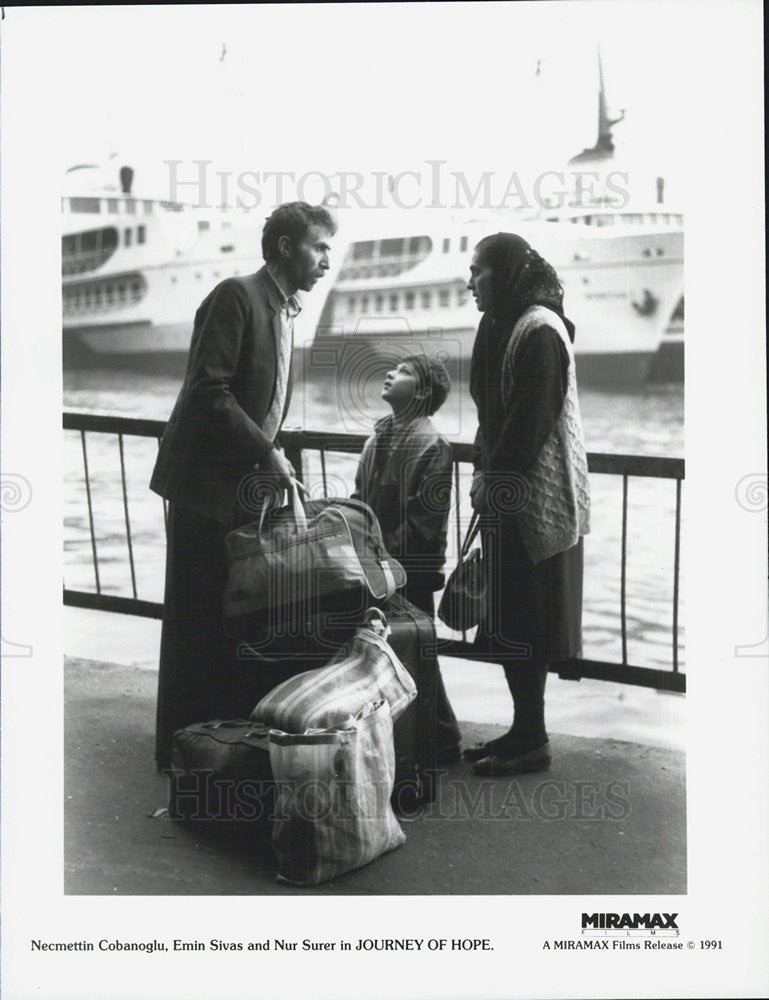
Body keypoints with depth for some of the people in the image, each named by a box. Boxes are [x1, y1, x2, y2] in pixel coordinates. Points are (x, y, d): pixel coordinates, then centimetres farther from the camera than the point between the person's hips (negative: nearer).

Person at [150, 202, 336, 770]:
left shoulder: (283, 312, 16)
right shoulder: (236, 297, -12)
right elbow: (208, 391, -20)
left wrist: (275, 460, 9)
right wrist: (267, 453, -19)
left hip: (246, 485, 9)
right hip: (207, 484, -9)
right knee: (197, 621, 0)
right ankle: (183, 750, 10)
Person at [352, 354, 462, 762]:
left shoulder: (430, 444, -13)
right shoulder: (379, 435, 10)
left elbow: (428, 514, -18)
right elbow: (361, 495, 17)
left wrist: (387, 549, -18)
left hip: (410, 570, -7)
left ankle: (443, 740, 15)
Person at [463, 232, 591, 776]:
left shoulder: (539, 330, -14)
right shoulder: (502, 327, 15)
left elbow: (532, 418, -19)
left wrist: (494, 479, -14)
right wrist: (484, 474, 10)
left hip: (530, 499, -9)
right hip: (509, 496, 9)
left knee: (520, 624, -3)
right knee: (512, 623, 13)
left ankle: (532, 740, 8)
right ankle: (524, 731, 22)